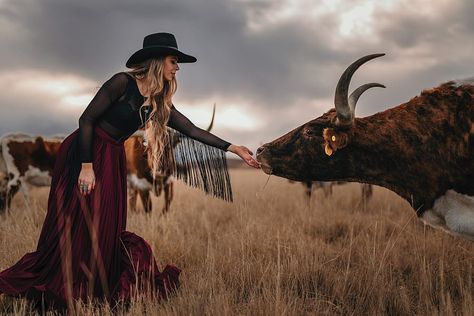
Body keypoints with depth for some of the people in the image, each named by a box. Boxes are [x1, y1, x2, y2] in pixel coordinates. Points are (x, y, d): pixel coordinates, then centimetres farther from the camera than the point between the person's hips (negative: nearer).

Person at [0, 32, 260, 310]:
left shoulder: (160, 102, 7)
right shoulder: (123, 83, -14)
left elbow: (192, 130, 5)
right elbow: (87, 120, -16)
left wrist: (234, 148, 0)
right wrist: (86, 166, -21)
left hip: (112, 160, 7)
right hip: (83, 153, -7)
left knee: (108, 227, 4)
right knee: (75, 226, -6)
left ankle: (91, 293, 14)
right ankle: (51, 292, 6)